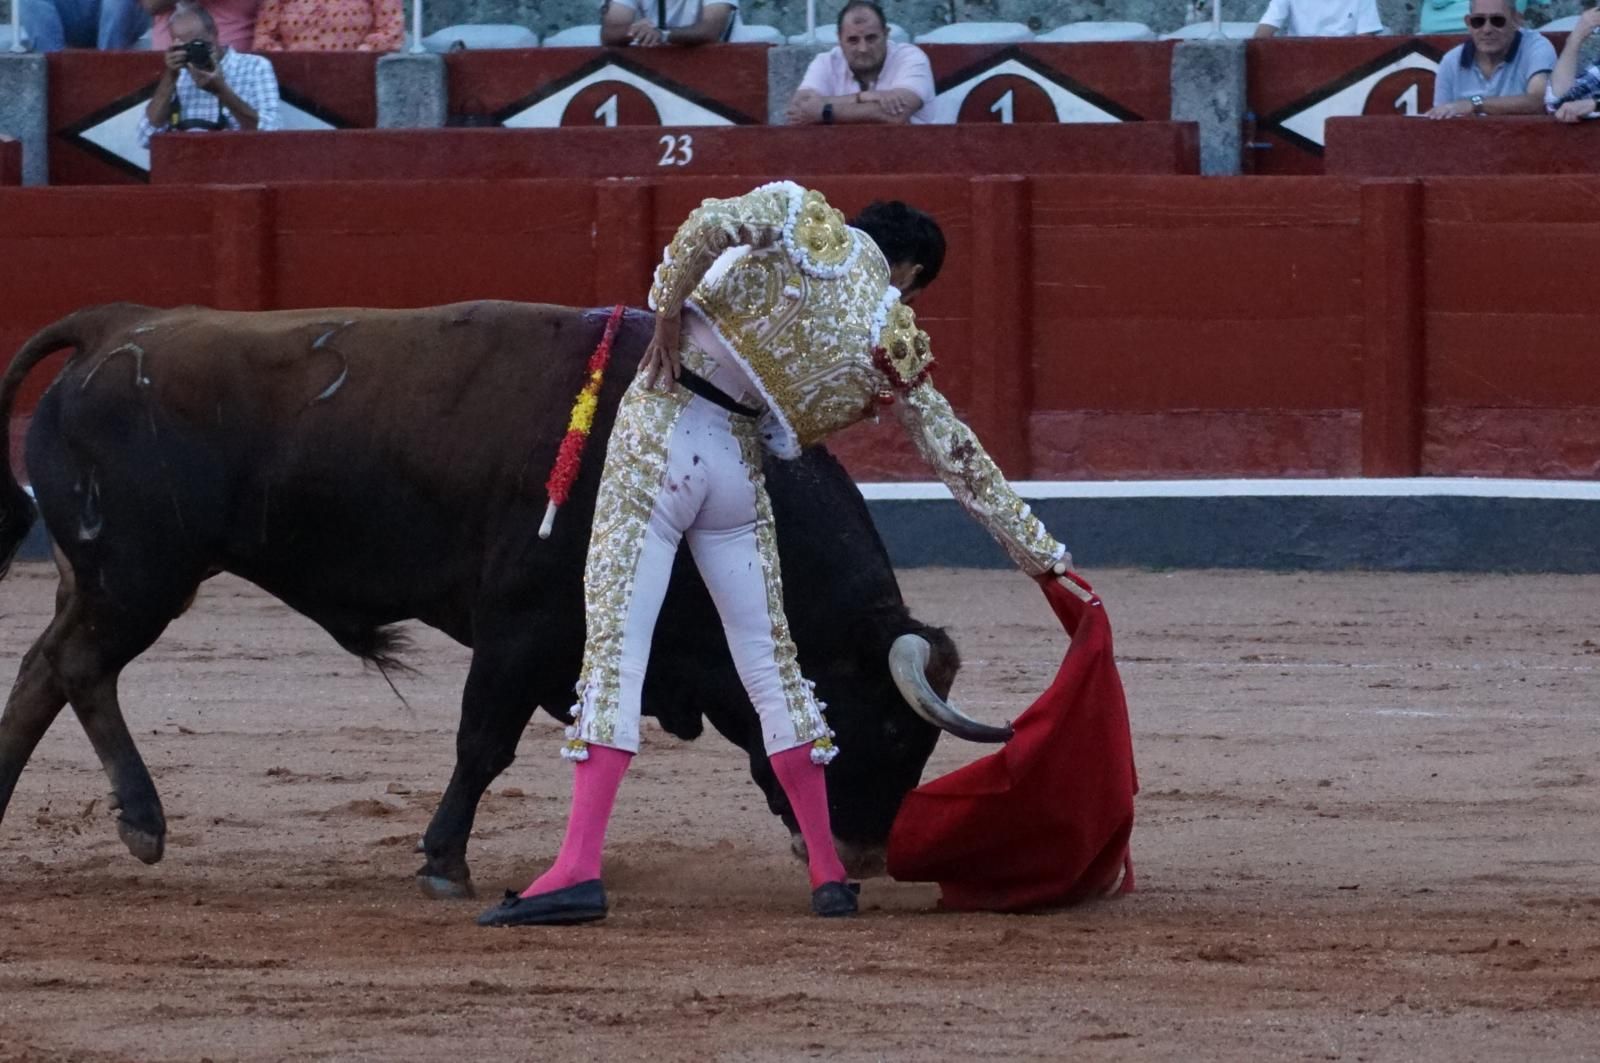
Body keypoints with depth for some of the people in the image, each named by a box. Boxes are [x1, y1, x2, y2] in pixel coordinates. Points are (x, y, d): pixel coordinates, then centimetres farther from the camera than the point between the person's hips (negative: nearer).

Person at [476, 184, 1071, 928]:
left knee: (615, 642, -6)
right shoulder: (897, 347, 11)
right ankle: (828, 874, 18)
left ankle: (578, 869, -16)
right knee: (769, 661, 15)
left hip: (663, 427, -2)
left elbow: (712, 225, -16)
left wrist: (668, 309, -5)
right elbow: (964, 462, 16)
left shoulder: (807, 220, 5)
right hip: (739, 469, 2)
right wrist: (1044, 557, 24)